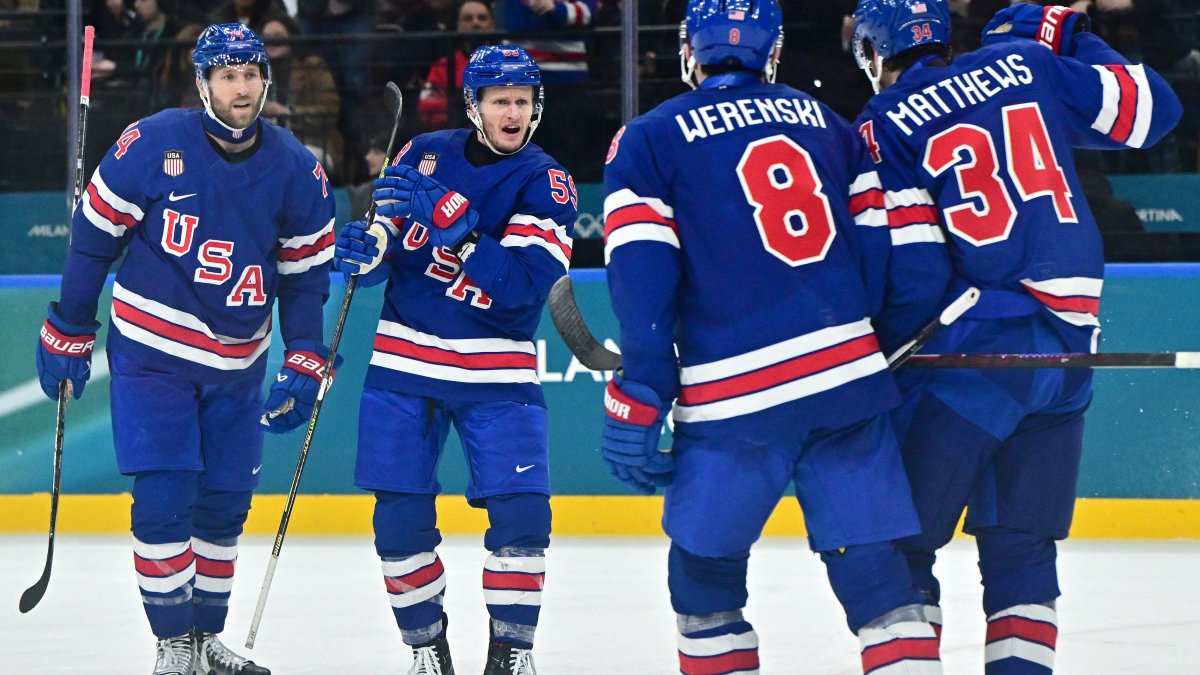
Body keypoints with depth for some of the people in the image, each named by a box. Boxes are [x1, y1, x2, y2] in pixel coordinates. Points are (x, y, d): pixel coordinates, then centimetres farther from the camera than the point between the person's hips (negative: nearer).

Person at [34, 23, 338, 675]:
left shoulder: (296, 170, -4)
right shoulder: (152, 144, -14)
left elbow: (306, 272, 5)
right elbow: (93, 235, -5)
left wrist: (303, 366, -2)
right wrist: (67, 333, -2)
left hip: (237, 363, 4)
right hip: (150, 349, -4)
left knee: (225, 501, 9)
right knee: (164, 495, -11)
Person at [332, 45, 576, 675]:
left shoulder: (546, 185, -7)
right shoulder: (425, 154, 4)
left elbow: (522, 285, -20)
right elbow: (386, 244, 10)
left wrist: (448, 217, -27)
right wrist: (366, 250, -14)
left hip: (497, 373, -2)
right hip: (405, 362, 2)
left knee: (521, 511, -11)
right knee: (399, 517, 0)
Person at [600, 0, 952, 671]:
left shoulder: (647, 142, 6)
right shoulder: (824, 121, 17)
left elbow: (641, 281, -4)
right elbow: (907, 245, 12)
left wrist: (635, 406, -4)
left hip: (734, 397, -3)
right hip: (852, 372, 3)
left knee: (705, 566, 12)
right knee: (872, 566, 3)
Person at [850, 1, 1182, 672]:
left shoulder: (882, 128, -1)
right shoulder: (1029, 65, 10)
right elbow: (1149, 110, 15)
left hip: (977, 349, -5)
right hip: (1071, 340, 5)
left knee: (898, 540, 1)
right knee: (1021, 545, 12)